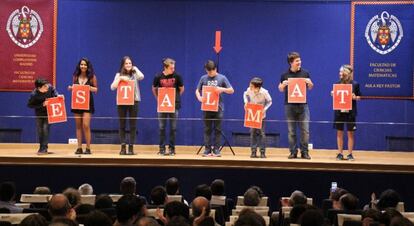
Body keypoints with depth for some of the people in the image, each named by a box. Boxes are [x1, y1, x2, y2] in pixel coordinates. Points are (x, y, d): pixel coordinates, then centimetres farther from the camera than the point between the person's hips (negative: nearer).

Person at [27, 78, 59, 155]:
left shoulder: (50, 87, -22)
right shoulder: (34, 94, -28)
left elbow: (54, 91, 2)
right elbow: (29, 105, -18)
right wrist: (42, 105, -26)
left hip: (49, 112, 0)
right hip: (39, 113, 0)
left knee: (45, 128, -12)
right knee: (40, 130, 6)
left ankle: (44, 148, -6)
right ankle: (41, 147, 24)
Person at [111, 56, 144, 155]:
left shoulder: (135, 74, 6)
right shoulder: (119, 75, 8)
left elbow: (141, 77, -17)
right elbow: (112, 87, -2)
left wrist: (135, 68, -2)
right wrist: (120, 78, -12)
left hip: (134, 101, -1)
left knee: (133, 125, 0)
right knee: (122, 125, 2)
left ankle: (131, 147, 5)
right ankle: (123, 147, 6)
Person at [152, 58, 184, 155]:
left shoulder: (177, 76, -7)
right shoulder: (158, 77, -5)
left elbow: (181, 89, 7)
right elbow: (154, 89, 12)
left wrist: (176, 97, 5)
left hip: (174, 105, -1)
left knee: (173, 128, 2)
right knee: (161, 127, 3)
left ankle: (172, 148, 11)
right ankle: (162, 148, 10)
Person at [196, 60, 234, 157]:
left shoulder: (222, 78, 3)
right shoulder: (203, 78, 7)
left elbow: (231, 90, 3)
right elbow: (197, 90, 12)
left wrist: (223, 89, -16)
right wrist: (199, 97, -9)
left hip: (218, 108, -1)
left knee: (217, 130, 1)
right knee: (207, 130, 4)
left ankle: (216, 150, 5)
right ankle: (207, 150, 8)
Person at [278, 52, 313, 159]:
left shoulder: (305, 73, 4)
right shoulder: (285, 75, 2)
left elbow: (310, 88, 14)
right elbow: (281, 89, 11)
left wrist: (309, 83, -8)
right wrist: (283, 85, -11)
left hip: (303, 105, 0)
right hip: (289, 105, 0)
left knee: (305, 130, -1)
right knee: (291, 131, 4)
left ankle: (304, 152, 7)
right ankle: (293, 152, 12)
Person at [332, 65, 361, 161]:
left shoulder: (355, 84, -1)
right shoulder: (337, 84, 5)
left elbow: (359, 96, 5)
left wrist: (355, 97, -16)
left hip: (350, 112, -2)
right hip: (339, 111, 2)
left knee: (350, 133, 2)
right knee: (339, 133, 6)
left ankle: (350, 154, 9)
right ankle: (340, 153, 13)